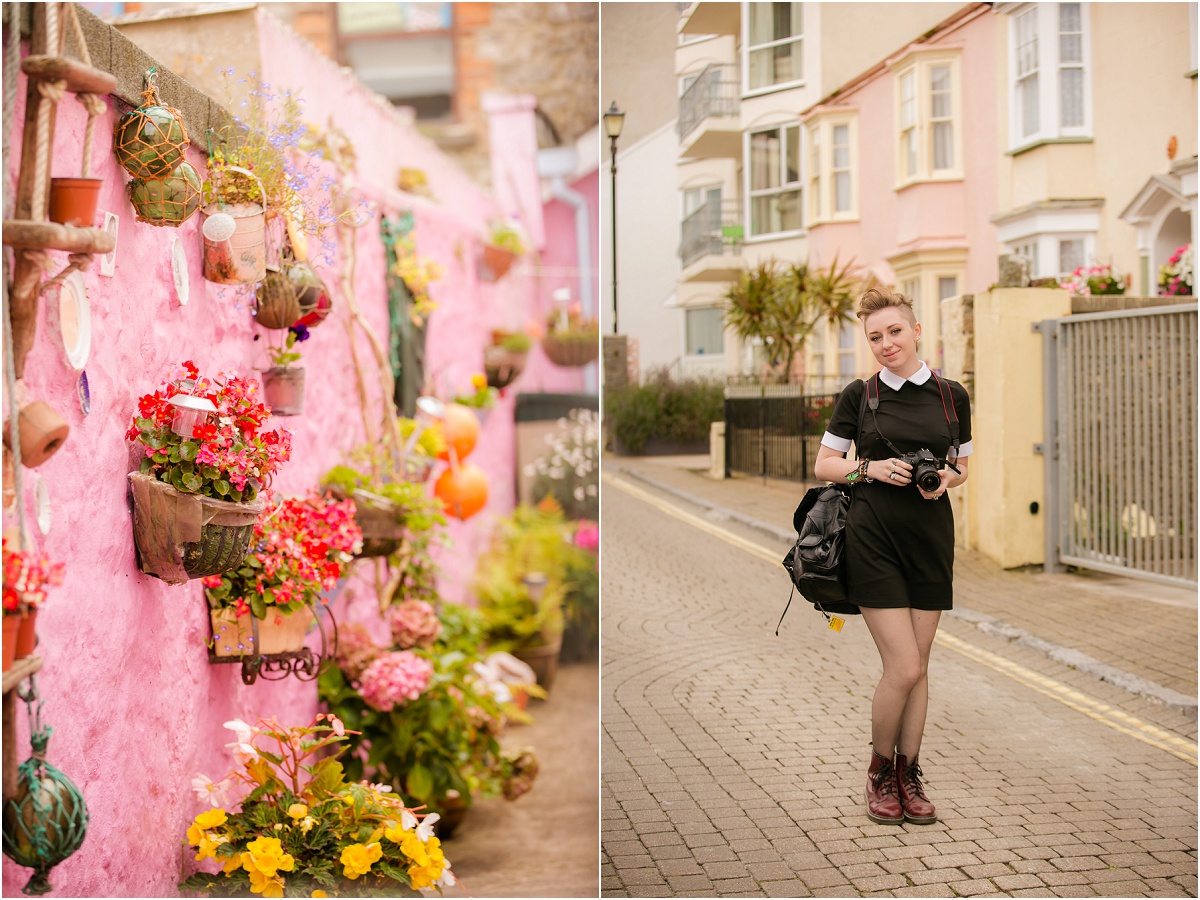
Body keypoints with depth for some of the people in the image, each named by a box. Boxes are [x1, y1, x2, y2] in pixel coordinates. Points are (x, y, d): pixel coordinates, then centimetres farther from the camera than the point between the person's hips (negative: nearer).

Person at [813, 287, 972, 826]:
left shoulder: (952, 396, 6)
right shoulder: (859, 396, 0)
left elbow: (962, 467, 16)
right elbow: (824, 464, 6)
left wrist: (946, 477, -6)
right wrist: (870, 468, -12)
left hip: (932, 536, 3)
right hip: (874, 538, -3)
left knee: (917, 666, 8)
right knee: (903, 669, -8)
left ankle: (909, 773, 22)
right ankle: (880, 770, 13)